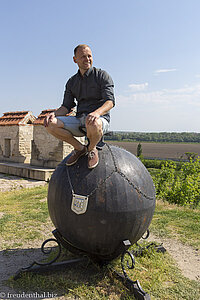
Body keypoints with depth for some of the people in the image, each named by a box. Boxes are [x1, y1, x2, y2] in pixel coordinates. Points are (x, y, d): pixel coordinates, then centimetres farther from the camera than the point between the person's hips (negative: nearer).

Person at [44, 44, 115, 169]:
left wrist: (97, 112, -34)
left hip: (101, 120, -4)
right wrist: (54, 113, -11)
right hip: (79, 120, 5)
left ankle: (92, 149, -8)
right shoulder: (72, 82, 15)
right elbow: (66, 107, 12)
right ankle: (79, 148, -2)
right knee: (50, 124, -18)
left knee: (93, 124, -42)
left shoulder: (102, 75, 1)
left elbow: (110, 101, -12)